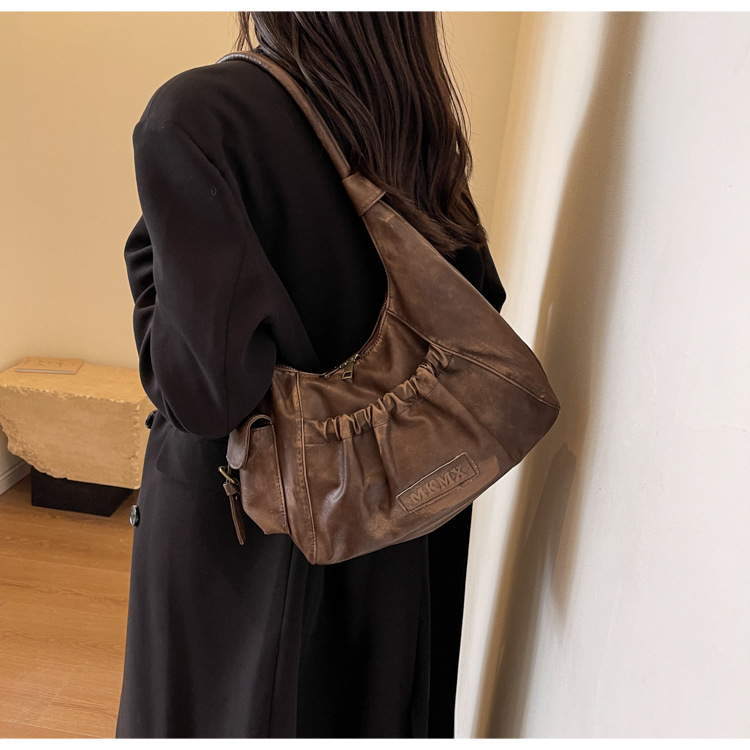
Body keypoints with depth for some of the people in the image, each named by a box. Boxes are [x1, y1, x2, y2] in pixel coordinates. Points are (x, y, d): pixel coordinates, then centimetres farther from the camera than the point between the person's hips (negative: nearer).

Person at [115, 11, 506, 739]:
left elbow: (204, 385, -27)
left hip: (234, 525, -5)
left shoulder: (194, 114, -22)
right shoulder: (418, 125, -3)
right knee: (367, 705, 27)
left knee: (216, 711, 21)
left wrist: (151, 264, -12)